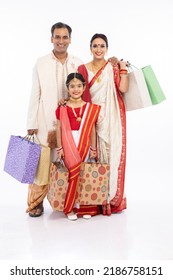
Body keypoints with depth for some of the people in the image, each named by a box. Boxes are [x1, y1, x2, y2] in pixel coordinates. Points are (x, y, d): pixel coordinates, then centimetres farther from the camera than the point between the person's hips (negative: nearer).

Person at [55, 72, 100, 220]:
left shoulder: (90, 108, 5)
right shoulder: (62, 107, 1)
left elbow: (92, 129, 7)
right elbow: (59, 128, 2)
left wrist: (93, 148, 6)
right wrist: (59, 148, -1)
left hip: (84, 145, 2)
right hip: (69, 144, -2)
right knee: (73, 172, -5)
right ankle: (69, 208, 8)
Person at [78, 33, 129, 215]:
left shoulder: (114, 67, 7)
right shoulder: (83, 69, 9)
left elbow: (123, 89, -8)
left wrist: (123, 68, -7)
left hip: (112, 118, 0)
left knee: (113, 154, -2)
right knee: (95, 155, -2)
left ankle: (113, 197, 11)